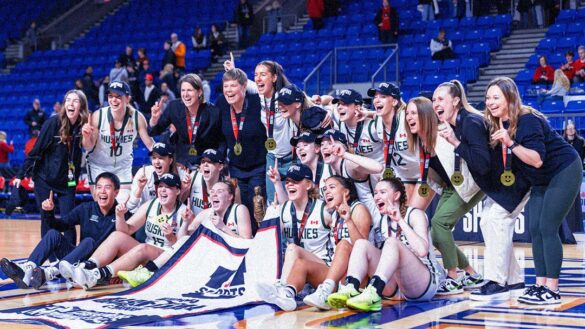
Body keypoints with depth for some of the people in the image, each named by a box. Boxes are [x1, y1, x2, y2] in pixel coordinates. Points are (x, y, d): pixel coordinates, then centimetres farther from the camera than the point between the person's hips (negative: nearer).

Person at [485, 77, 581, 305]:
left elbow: (537, 159, -30)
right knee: (535, 230, 4)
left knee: (547, 228, -13)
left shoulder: (527, 121, -25)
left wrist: (511, 143, -40)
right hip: (542, 181, 9)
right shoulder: (497, 124, -1)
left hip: (564, 172, -9)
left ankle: (552, 290, -10)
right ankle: (540, 284, 8)